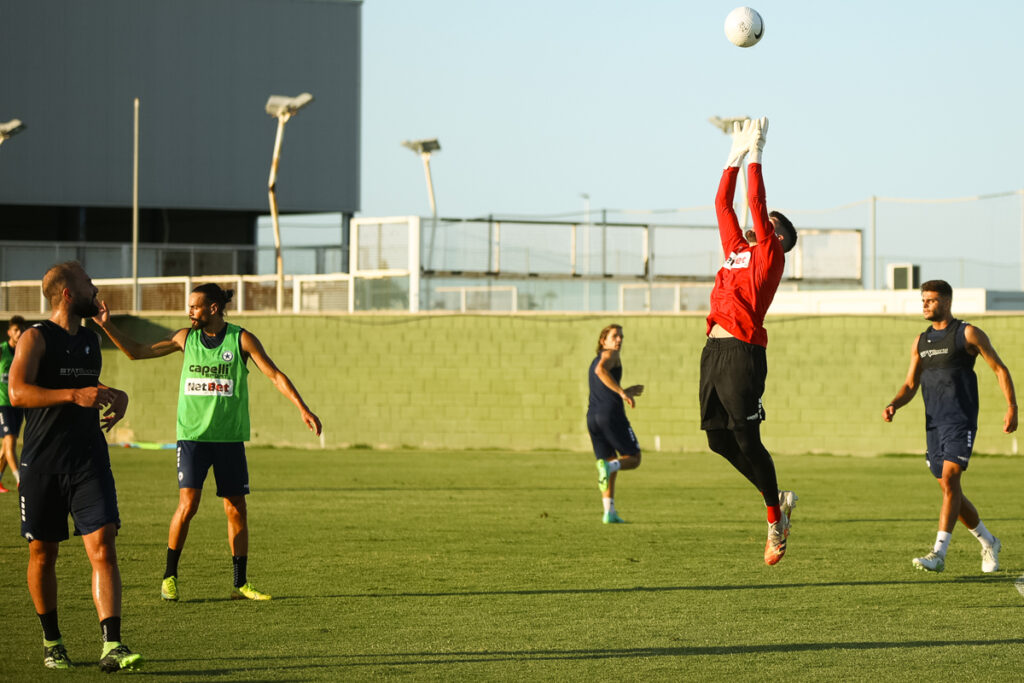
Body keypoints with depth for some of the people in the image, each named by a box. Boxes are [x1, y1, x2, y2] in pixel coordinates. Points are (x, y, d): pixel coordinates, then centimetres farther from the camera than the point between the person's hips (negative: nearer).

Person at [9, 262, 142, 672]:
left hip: (89, 460, 4)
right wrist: (74, 395, -29)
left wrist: (113, 396, 13)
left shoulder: (90, 339, 15)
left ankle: (111, 647, -16)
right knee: (43, 554, 7)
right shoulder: (36, 338, -6)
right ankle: (51, 642, 24)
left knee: (103, 548, -10)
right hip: (42, 464, -4)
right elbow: (18, 392, -21)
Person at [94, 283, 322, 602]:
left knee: (237, 509, 3)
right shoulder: (186, 337, 4)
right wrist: (107, 326, 2)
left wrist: (302, 408, -15)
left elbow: (275, 375, -5)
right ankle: (170, 576, 2)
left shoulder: (241, 339, -2)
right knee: (188, 504, -12)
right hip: (192, 435, 0)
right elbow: (137, 351, 12)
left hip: (229, 437, 0)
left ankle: (241, 583, 12)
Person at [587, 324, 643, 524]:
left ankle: (609, 513, -1)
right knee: (633, 459, 3)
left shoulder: (594, 361, 27)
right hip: (612, 414, -8)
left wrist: (626, 392, 34)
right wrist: (622, 392, -23)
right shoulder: (610, 354, 2)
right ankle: (607, 466, -29)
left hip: (592, 417, 8)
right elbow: (601, 369, -22)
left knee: (611, 467, 12)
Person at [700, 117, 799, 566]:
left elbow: (755, 203, -4)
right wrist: (735, 157, 26)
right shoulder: (736, 249, 21)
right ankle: (778, 499, 20)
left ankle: (776, 521, 3)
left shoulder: (770, 254, 2)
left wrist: (755, 155, 2)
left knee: (746, 440, -8)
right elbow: (723, 204, 26)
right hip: (715, 351, 8)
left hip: (743, 353, -8)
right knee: (719, 440, 5)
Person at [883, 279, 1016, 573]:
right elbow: (910, 384, 18)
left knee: (949, 481, -18)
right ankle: (988, 543, 28)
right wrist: (893, 405, -3)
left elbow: (1000, 369, 1)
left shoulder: (968, 334, -2)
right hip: (934, 424, 7)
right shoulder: (921, 342, 15)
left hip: (961, 422, -7)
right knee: (950, 491, 9)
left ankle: (939, 554, -24)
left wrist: (1012, 408, -8)